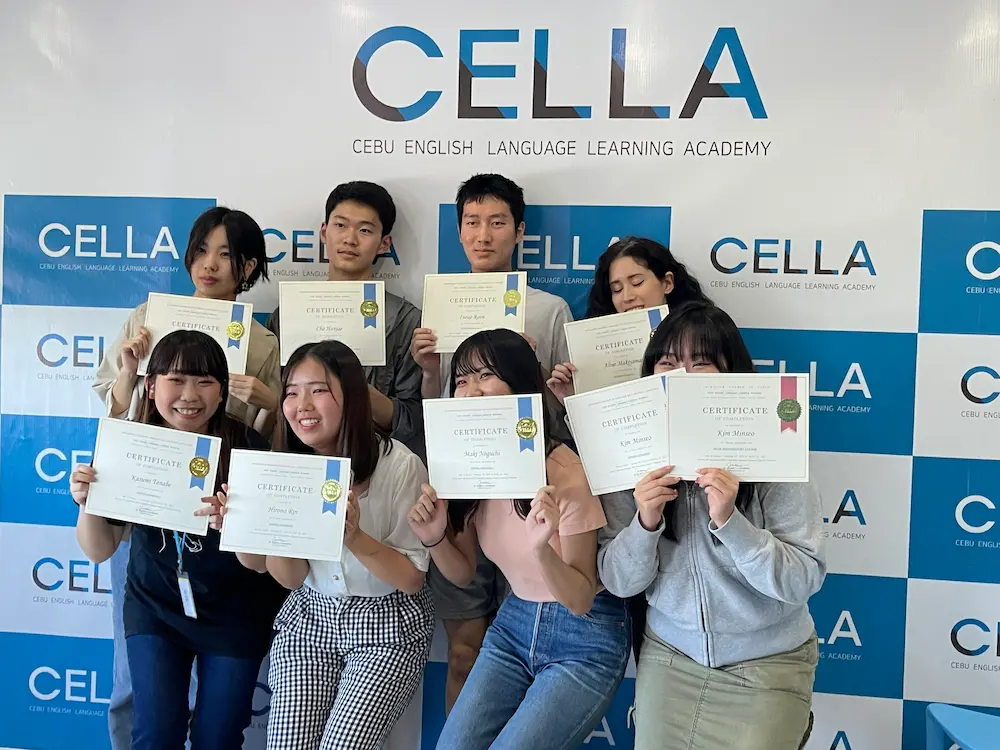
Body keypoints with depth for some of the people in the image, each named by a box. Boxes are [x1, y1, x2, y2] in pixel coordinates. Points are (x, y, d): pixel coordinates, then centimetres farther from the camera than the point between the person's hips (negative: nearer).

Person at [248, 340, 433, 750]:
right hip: (308, 617, 4)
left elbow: (412, 579, -13)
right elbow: (290, 578, -1)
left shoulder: (399, 464, -17)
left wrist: (355, 537, -30)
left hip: (386, 625, -3)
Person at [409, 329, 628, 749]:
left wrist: (542, 548, -38)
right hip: (513, 626, 5)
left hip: (584, 641, -5)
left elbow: (581, 601, -18)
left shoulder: (564, 474, -23)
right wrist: (436, 539, -16)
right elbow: (464, 575, 5)